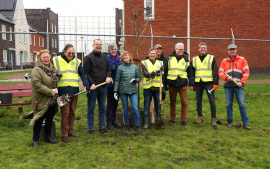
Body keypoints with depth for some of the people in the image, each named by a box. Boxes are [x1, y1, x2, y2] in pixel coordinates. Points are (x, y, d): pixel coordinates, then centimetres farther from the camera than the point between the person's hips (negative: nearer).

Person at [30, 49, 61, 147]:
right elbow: (37, 85, -22)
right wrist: (50, 92, -21)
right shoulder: (36, 70, -12)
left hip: (52, 101, 7)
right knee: (39, 120, 1)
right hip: (42, 101, -7)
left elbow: (56, 81, 25)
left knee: (50, 119, 15)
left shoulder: (52, 69, 13)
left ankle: (48, 137, 28)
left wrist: (56, 90, 7)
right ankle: (35, 140, 14)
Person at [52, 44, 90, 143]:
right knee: (65, 113, -3)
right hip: (63, 91, -3)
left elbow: (82, 74, 10)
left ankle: (70, 131, 25)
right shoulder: (56, 60, 3)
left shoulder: (77, 61, 11)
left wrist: (86, 84, -4)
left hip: (74, 91, 3)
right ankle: (64, 134, 9)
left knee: (72, 112, 11)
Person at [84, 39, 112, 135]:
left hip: (103, 87, 5)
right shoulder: (88, 58, -3)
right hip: (92, 87, -5)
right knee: (91, 108, 3)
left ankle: (102, 127, 22)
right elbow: (86, 73, -8)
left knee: (102, 108, 11)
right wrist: (92, 83, -18)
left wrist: (108, 76, -3)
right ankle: (90, 128, 13)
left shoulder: (104, 57, 14)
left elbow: (108, 69, 18)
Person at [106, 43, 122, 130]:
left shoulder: (119, 58, 10)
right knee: (110, 104, -1)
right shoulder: (106, 58, -7)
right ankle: (109, 123, 8)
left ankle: (113, 120, 26)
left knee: (115, 103, 13)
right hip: (110, 84, -6)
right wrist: (112, 69, -24)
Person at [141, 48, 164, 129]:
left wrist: (155, 72, -26)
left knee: (158, 105, 10)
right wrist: (151, 74, -29)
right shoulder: (144, 63, 5)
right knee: (146, 106, 3)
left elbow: (162, 71, -6)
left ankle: (158, 121, 22)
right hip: (147, 87, -2)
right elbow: (144, 73, -10)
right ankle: (145, 123, 11)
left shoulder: (160, 63, 12)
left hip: (157, 87, 2)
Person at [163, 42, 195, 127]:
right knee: (172, 102, 10)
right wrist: (164, 83, 6)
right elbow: (165, 71, 8)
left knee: (184, 102, -2)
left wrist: (191, 84, 2)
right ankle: (172, 119, 22)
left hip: (183, 84, 0)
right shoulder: (169, 58, 5)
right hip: (172, 84, 1)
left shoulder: (186, 59, 6)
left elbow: (190, 72, 8)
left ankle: (183, 120, 10)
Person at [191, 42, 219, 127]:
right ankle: (200, 117, 20)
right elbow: (192, 72, 16)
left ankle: (213, 119, 5)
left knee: (212, 101, -4)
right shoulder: (194, 59, 13)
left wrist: (215, 83, -7)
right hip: (198, 83, 3)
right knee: (198, 101, 8)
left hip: (209, 83, -3)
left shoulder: (211, 58, 5)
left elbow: (215, 71, 1)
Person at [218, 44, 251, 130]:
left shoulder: (242, 59, 8)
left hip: (238, 86, -2)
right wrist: (226, 77, -11)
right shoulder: (224, 61, 12)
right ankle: (229, 122, 17)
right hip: (228, 86, 2)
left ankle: (245, 123, 3)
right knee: (229, 104, 6)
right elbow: (220, 72, 8)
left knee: (242, 104, -4)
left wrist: (242, 82, -8)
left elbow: (246, 72, 3)